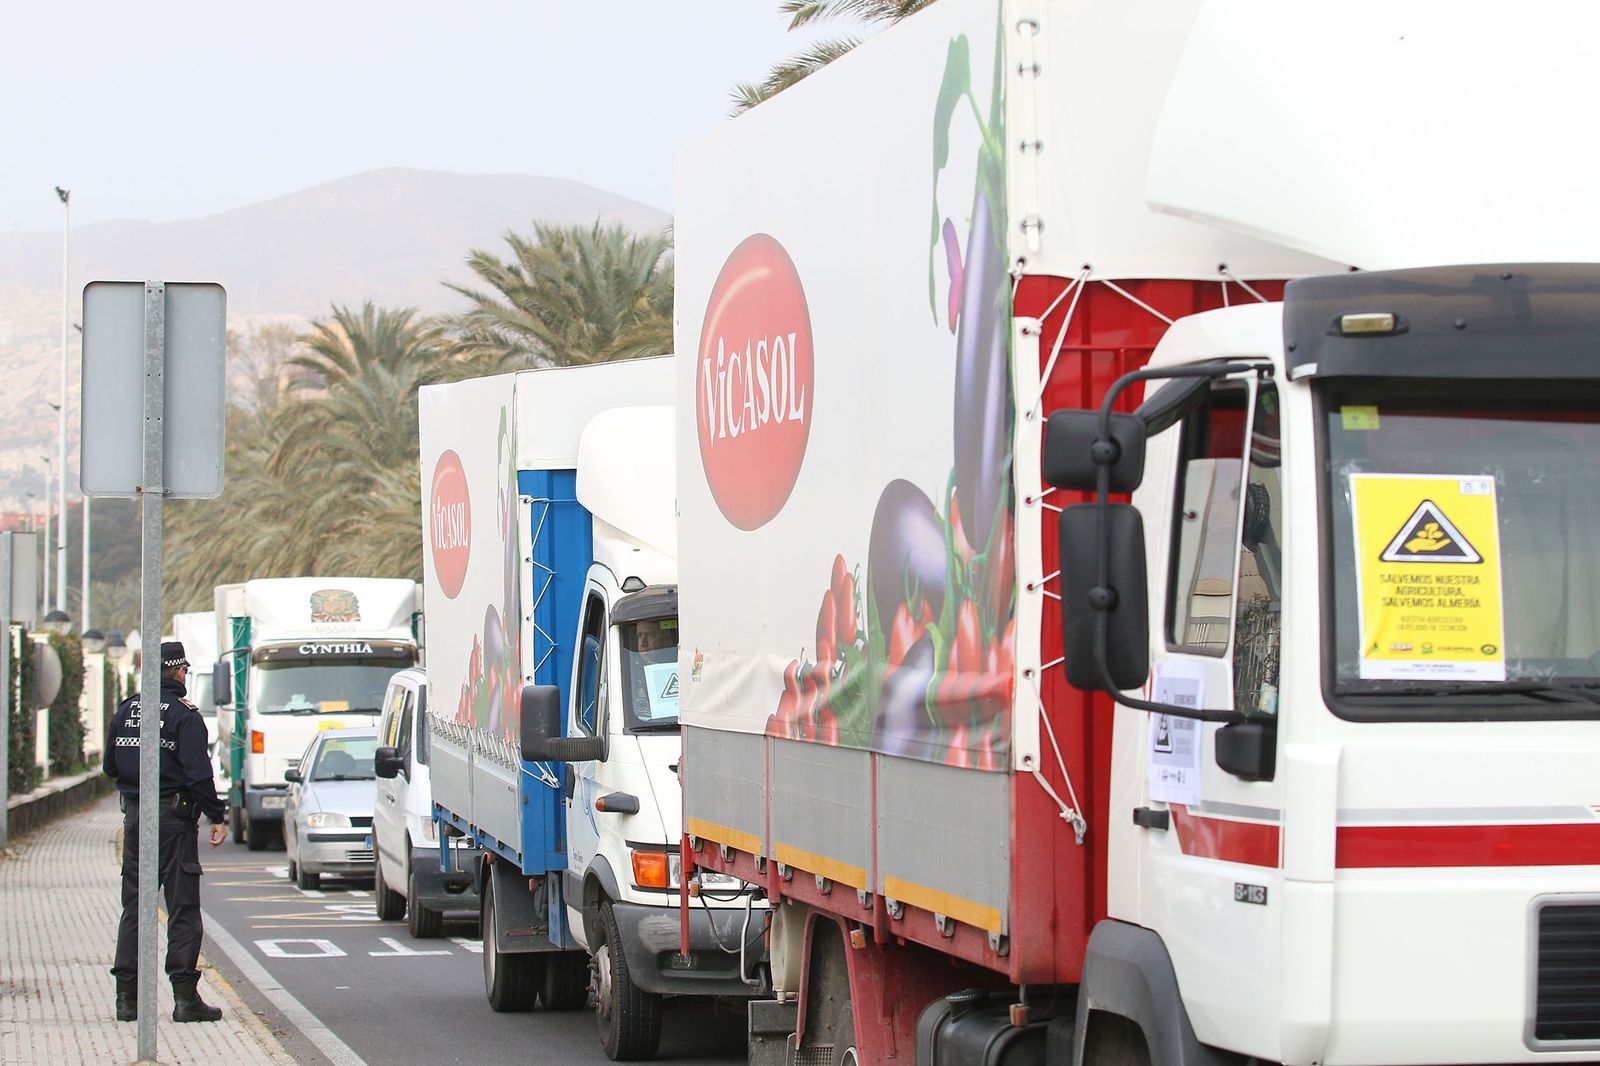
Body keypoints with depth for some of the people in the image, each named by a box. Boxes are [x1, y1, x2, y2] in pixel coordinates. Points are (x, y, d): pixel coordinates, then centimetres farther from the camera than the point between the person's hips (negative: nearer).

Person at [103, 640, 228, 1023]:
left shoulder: (125, 711, 8)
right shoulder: (184, 716, -11)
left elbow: (110, 767, 12)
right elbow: (197, 773, -17)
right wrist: (217, 816, -10)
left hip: (134, 815, 6)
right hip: (174, 819, -6)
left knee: (134, 906, 11)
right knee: (183, 909, -2)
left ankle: (127, 995, 9)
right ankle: (185, 996, -6)